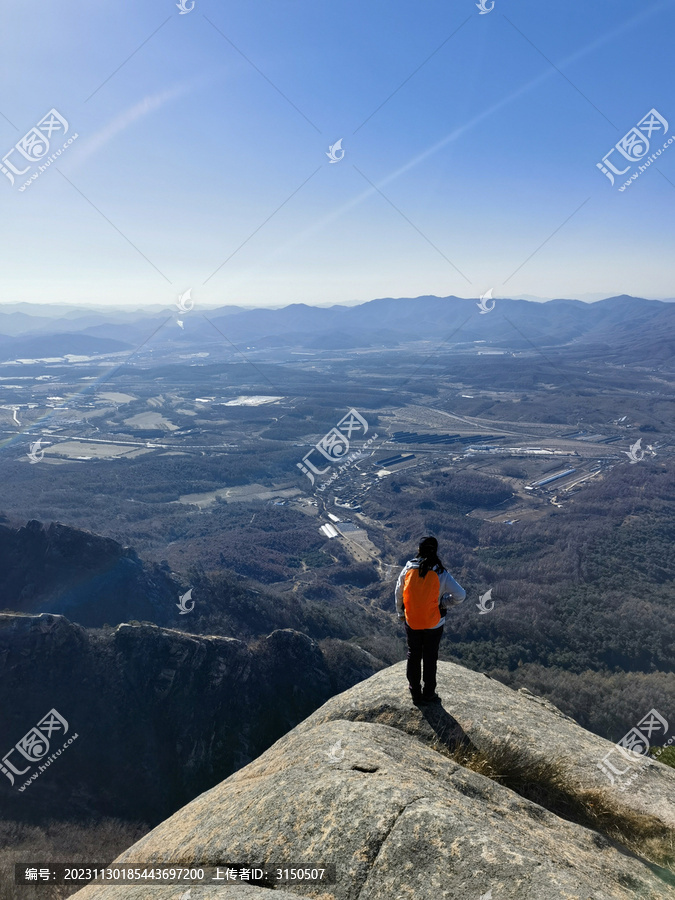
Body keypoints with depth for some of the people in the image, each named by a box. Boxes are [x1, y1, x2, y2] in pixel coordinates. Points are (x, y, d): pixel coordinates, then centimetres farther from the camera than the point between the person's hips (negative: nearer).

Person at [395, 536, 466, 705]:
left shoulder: (408, 569, -11)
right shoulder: (441, 573, -18)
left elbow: (399, 593, 1)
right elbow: (460, 595, -19)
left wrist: (400, 613, 17)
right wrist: (444, 603, -3)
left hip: (411, 622, 2)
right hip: (433, 624, -2)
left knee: (413, 656, 19)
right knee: (430, 659, 16)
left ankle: (415, 692, 32)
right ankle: (428, 695, 29)